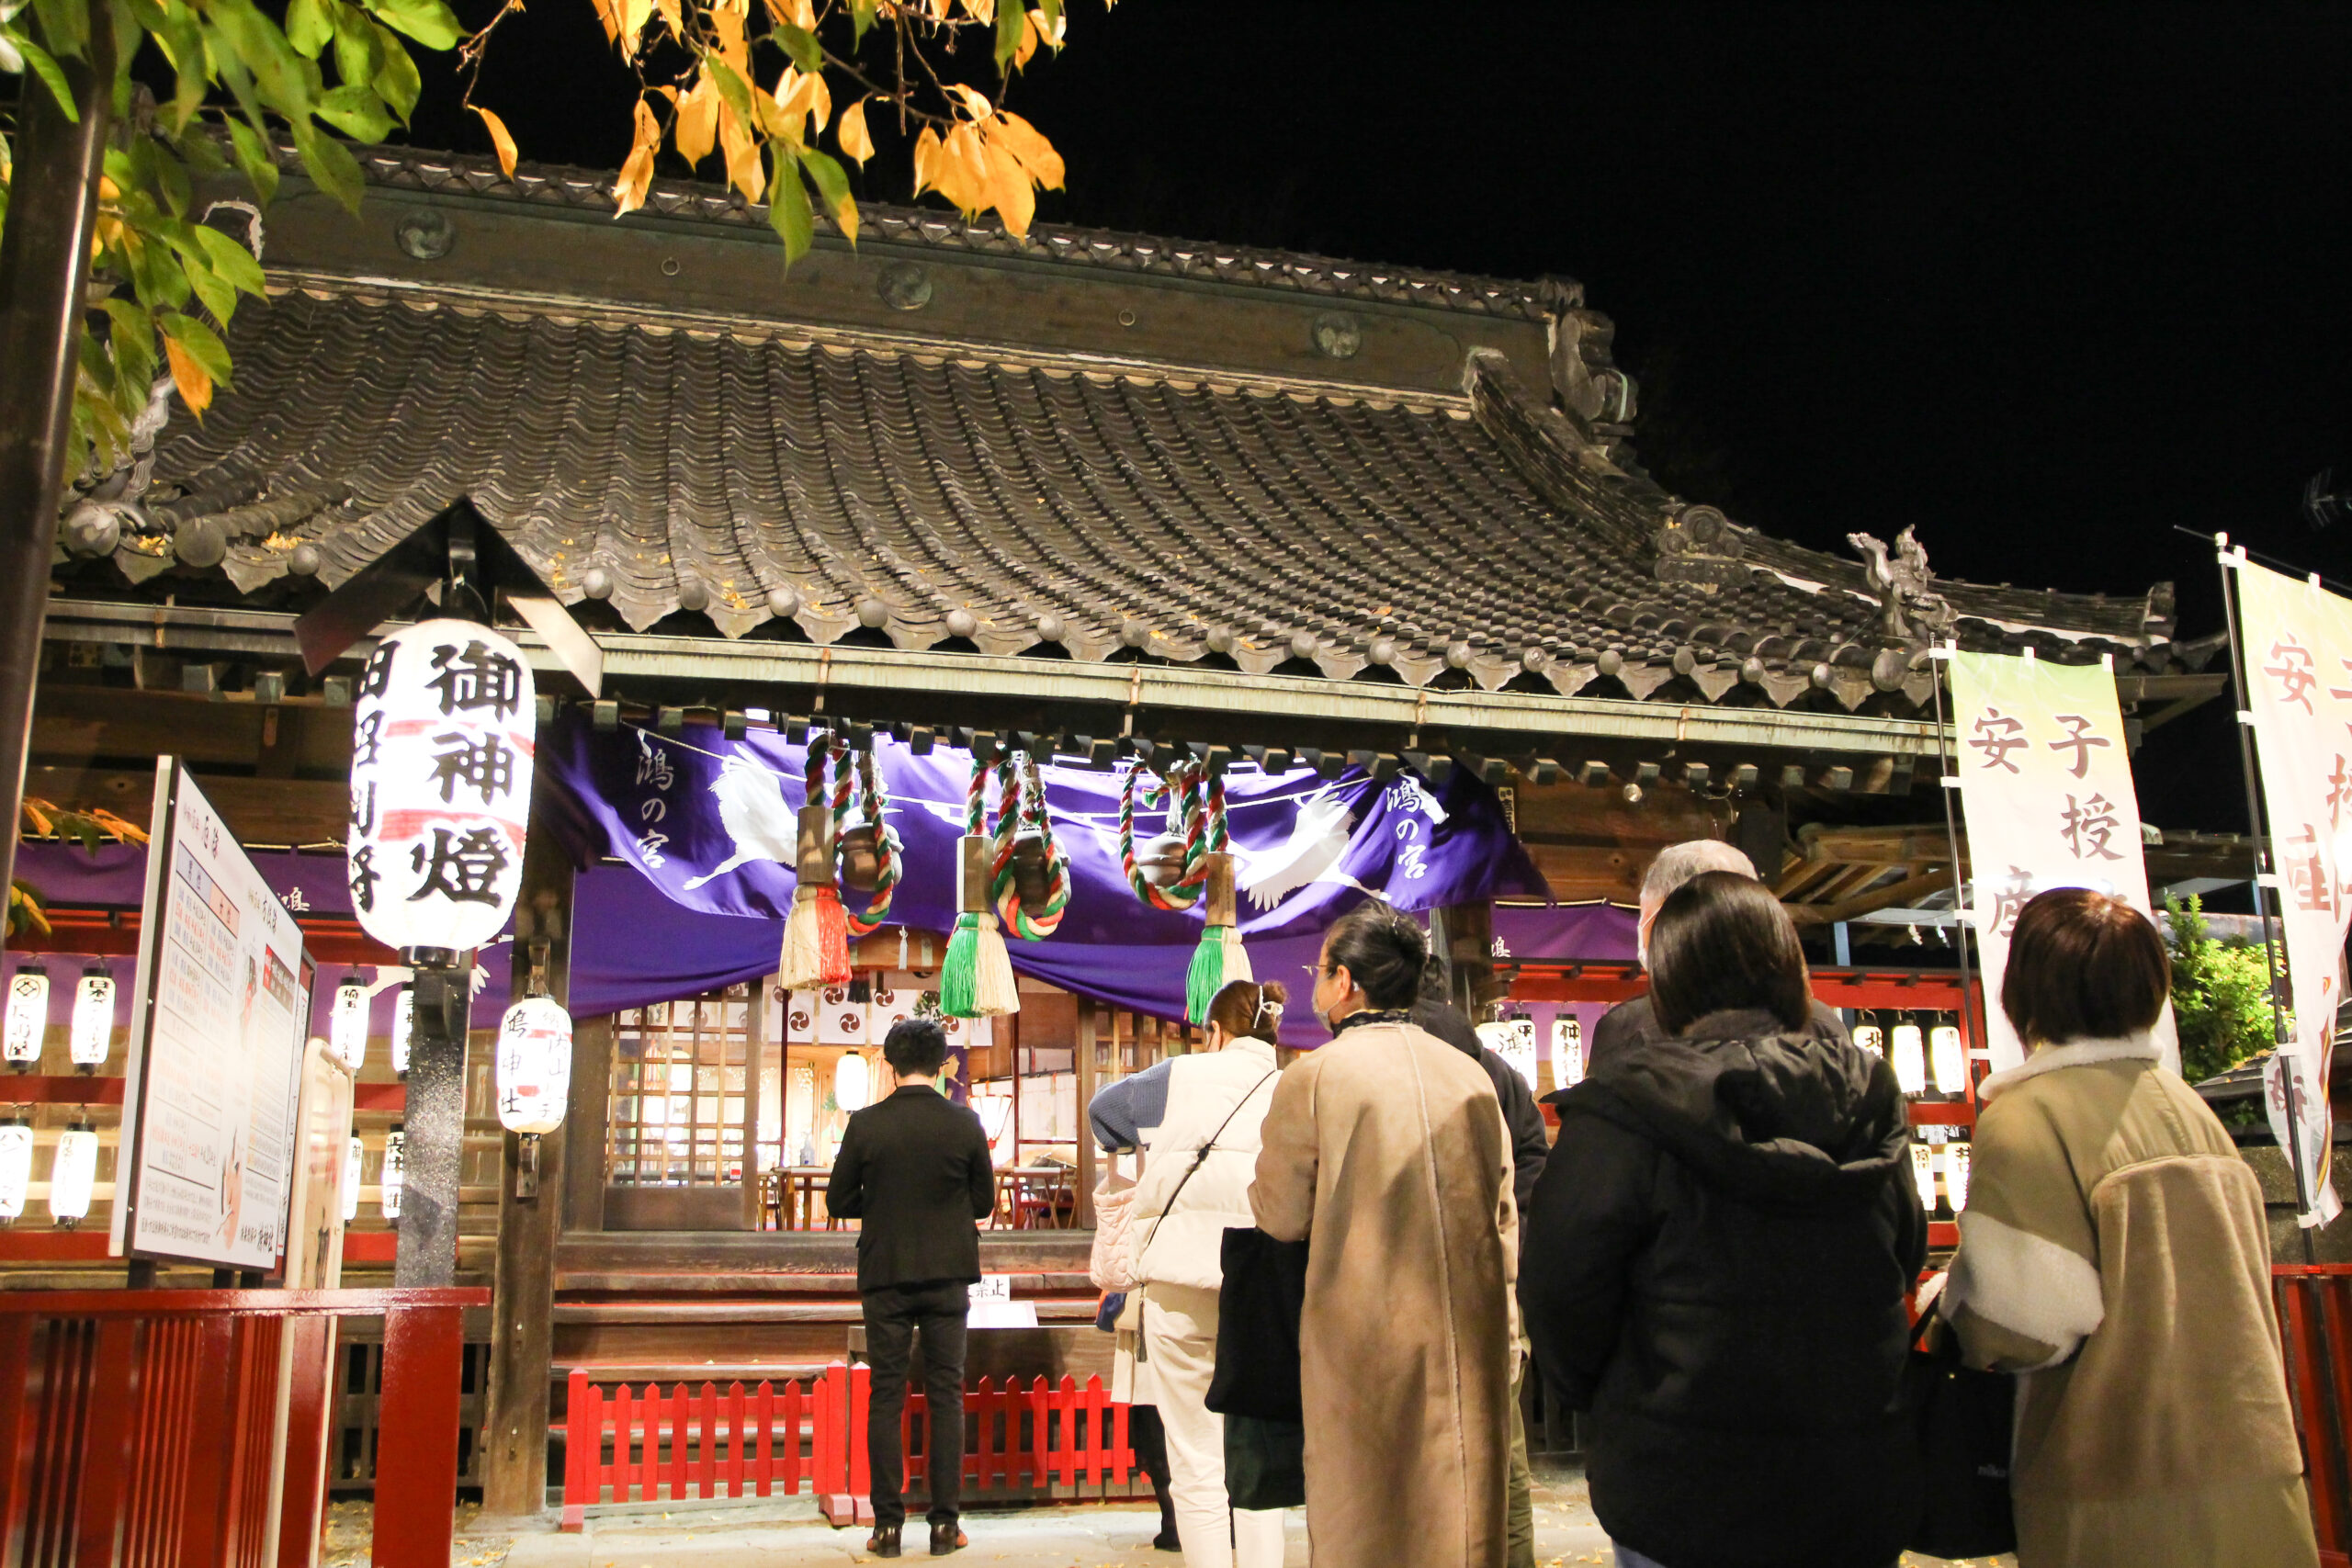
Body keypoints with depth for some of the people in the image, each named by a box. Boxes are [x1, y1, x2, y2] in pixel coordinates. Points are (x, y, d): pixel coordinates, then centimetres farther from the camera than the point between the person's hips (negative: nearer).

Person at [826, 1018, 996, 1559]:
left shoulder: (866, 1124, -8)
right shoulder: (964, 1124, -6)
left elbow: (838, 1201, -1)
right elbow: (985, 1201, 2)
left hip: (885, 1276, 0)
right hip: (948, 1276, 0)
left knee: (885, 1397, 6)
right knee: (946, 1396, 6)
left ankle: (887, 1524, 7)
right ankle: (945, 1522, 7)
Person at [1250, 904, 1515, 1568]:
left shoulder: (1313, 1076, -11)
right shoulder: (1472, 1076, 4)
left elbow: (1280, 1216, -5)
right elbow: (1503, 1217, 9)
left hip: (1365, 1338, -4)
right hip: (1472, 1334, 4)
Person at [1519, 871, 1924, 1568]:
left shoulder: (1627, 1109, -17)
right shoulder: (1869, 1099, 0)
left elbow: (1560, 1289, -13)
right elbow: (1906, 1261, 12)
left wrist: (1606, 1403, 7)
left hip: (1686, 1505, -4)